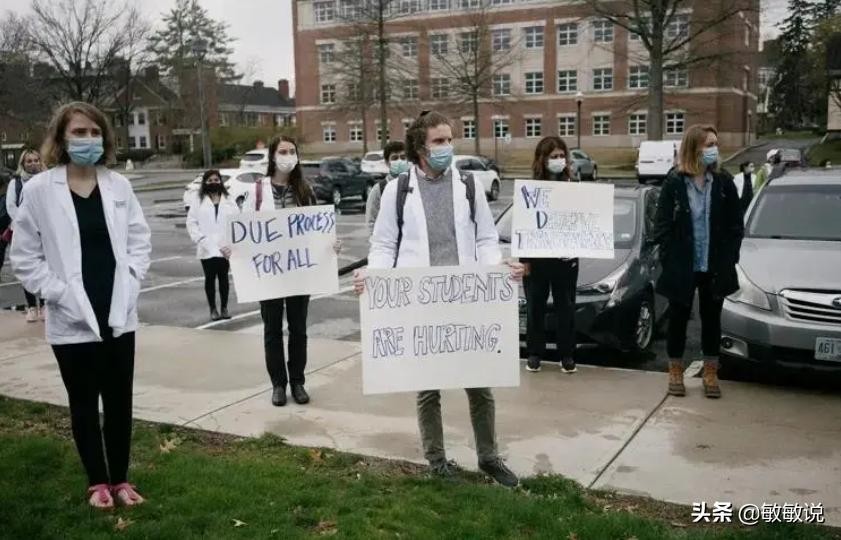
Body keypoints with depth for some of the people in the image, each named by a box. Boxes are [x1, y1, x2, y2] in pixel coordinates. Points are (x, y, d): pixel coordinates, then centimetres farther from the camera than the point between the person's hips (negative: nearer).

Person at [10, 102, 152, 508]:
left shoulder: (119, 185, 2)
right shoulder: (40, 189, -7)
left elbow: (140, 238, 7)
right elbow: (25, 257, -5)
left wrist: (130, 282, -4)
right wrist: (59, 293, -12)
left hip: (119, 316, 3)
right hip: (73, 320, -2)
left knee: (119, 402, 12)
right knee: (84, 405, 11)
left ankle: (120, 478, 28)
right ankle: (97, 481, 28)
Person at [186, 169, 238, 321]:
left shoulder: (228, 201, 6)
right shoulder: (199, 201, 3)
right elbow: (191, 223, 1)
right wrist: (200, 239, -11)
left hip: (224, 247, 1)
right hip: (207, 248, -1)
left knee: (223, 278, 9)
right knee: (210, 278, 5)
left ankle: (224, 308, 18)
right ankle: (213, 309, 13)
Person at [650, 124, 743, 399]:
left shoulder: (724, 182, 0)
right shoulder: (674, 183, -6)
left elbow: (736, 225, 3)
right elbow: (662, 225, -4)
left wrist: (729, 259, -4)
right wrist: (670, 259, -10)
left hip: (715, 267, 2)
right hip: (681, 267, -2)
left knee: (711, 319, 12)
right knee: (678, 318, 9)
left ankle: (710, 373, 26)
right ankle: (675, 371, 25)